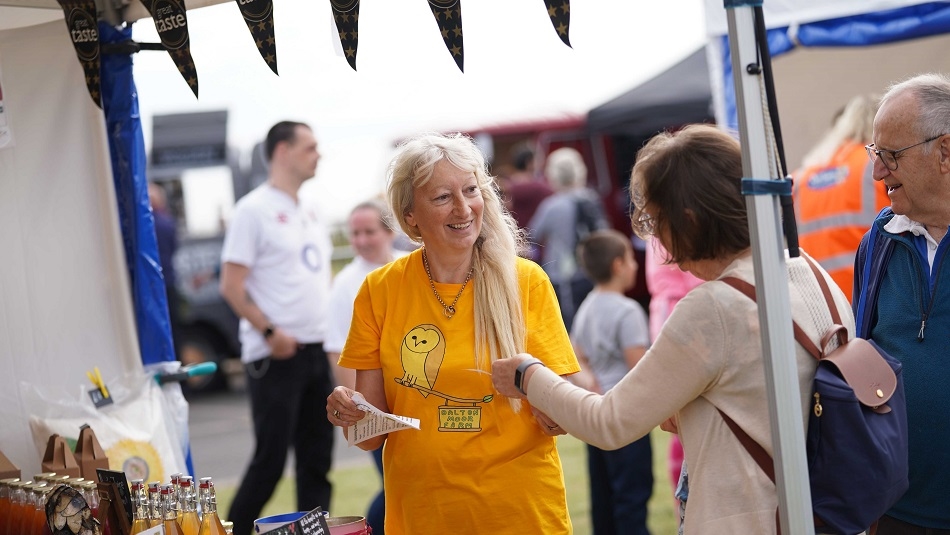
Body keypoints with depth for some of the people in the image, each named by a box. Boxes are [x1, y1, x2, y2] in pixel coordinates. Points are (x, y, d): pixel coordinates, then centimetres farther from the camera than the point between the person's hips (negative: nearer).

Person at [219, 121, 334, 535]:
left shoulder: (310, 214, 16)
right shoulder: (254, 210, -8)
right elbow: (231, 286, -13)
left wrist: (331, 329, 10)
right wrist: (269, 332, -18)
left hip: (316, 353, 8)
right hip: (275, 356, -8)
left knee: (316, 459, 9)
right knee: (270, 459, -5)